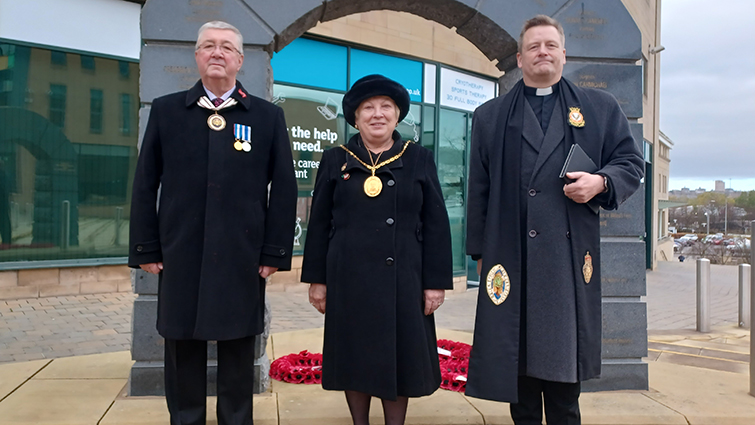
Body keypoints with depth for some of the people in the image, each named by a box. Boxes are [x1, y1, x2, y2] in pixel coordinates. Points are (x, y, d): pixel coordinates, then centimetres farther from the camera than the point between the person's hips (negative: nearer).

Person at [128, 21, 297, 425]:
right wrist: (146, 249, 1)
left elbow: (283, 190, 2)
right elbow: (145, 184, 7)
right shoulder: (165, 110, 8)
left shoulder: (268, 116, 5)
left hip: (242, 259, -1)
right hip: (180, 256, 1)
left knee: (238, 352, 8)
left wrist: (275, 252, -3)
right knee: (182, 350, 9)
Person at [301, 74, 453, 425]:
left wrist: (436, 282, -3)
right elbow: (319, 224, 6)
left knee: (399, 358, 8)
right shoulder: (335, 161, 6)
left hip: (403, 281, 0)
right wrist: (317, 279, 2)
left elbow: (436, 225, 2)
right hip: (349, 281, 1)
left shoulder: (419, 160, 5)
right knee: (355, 358, 10)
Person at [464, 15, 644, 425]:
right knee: (517, 357, 6)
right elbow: (479, 189, 10)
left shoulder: (600, 107, 13)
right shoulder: (490, 116, 13)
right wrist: (479, 250, 7)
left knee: (564, 359, 4)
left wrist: (601, 181, -10)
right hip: (511, 257, 0)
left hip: (570, 256, 0)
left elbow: (631, 161, 12)